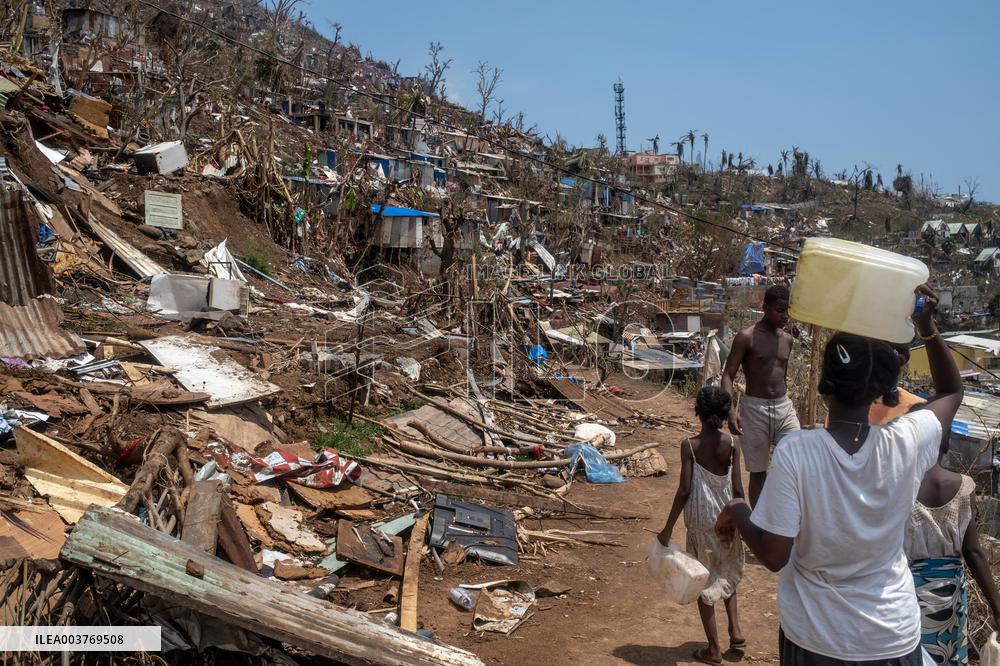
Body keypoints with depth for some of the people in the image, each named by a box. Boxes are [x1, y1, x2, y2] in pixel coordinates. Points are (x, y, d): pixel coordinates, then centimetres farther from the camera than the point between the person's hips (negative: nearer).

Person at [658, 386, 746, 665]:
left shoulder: (690, 445, -14)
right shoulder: (732, 444, -7)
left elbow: (684, 490, -16)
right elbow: (738, 489, -6)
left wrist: (668, 527, -8)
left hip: (701, 522, -3)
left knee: (704, 581, 11)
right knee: (728, 573, 28)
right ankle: (735, 629, 20)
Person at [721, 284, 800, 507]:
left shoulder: (787, 339, 10)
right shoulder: (746, 338, -8)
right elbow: (728, 376, -11)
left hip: (784, 407, 5)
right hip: (755, 408, -4)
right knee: (758, 471, 5)